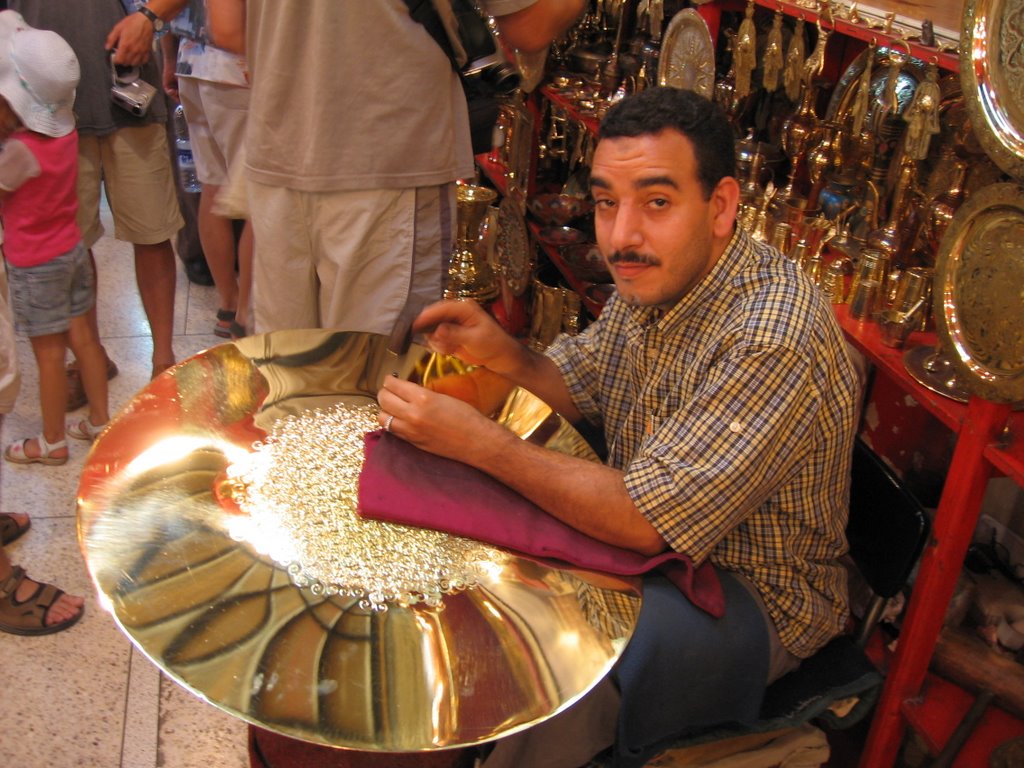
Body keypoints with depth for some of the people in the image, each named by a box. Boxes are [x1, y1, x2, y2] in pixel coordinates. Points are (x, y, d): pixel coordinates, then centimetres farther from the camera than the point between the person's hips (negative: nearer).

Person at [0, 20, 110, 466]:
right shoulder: (64, 132, -3)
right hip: (71, 249, 7)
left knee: (49, 351, 3)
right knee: (83, 337, 15)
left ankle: (52, 442, 17)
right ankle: (99, 420, 26)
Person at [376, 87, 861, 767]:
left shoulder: (773, 341, -33)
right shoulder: (658, 274, -6)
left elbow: (644, 520, -32)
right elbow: (579, 387, 9)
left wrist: (480, 442, -30)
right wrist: (502, 354, -12)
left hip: (753, 598, -8)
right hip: (649, 524, 8)